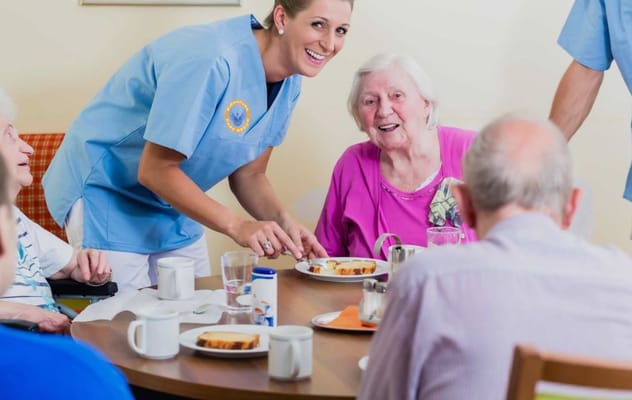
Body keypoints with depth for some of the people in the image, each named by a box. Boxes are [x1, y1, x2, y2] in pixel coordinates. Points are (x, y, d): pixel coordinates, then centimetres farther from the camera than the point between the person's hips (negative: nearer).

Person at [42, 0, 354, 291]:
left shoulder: (289, 83, -4)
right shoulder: (211, 62, -31)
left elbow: (249, 175, 1)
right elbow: (155, 171, -28)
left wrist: (283, 220, -18)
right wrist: (236, 226, -33)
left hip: (173, 200, 8)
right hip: (107, 192, -8)